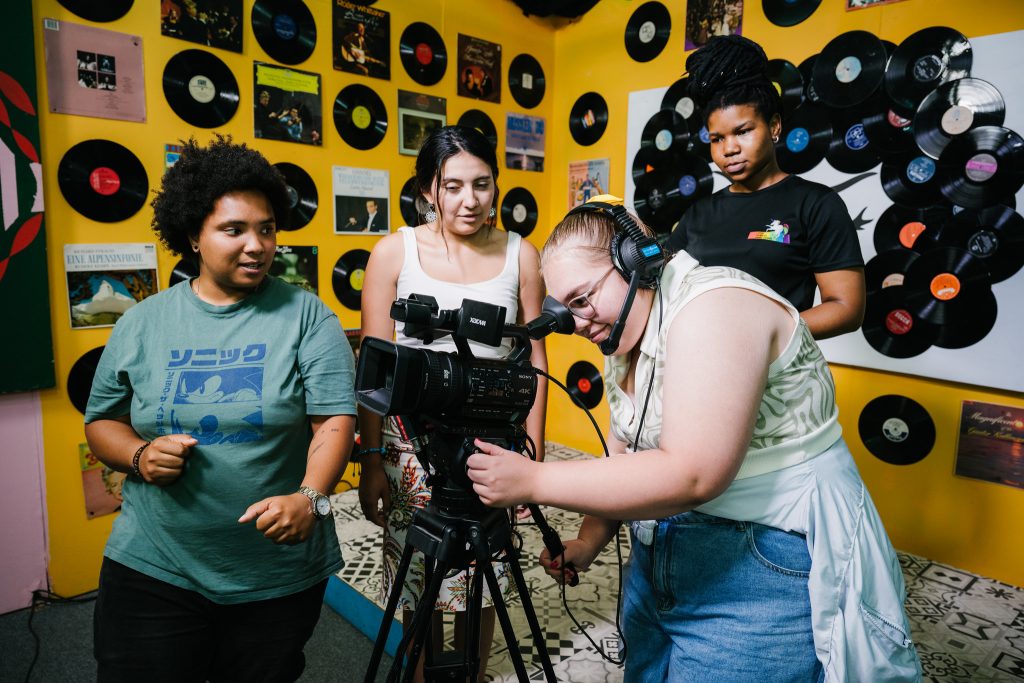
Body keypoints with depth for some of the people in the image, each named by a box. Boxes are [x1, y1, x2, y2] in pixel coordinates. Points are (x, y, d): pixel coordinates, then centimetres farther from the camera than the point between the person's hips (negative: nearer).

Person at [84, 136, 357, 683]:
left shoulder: (306, 315, -7)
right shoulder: (142, 322, 2)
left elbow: (335, 419, -13)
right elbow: (101, 420, 10)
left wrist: (311, 498, -28)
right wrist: (140, 454, -11)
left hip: (280, 574, -1)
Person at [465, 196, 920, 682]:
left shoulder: (714, 304, -23)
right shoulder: (623, 337, 5)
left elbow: (690, 476, -31)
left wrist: (534, 482, -28)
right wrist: (588, 542, -2)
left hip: (769, 577, -8)